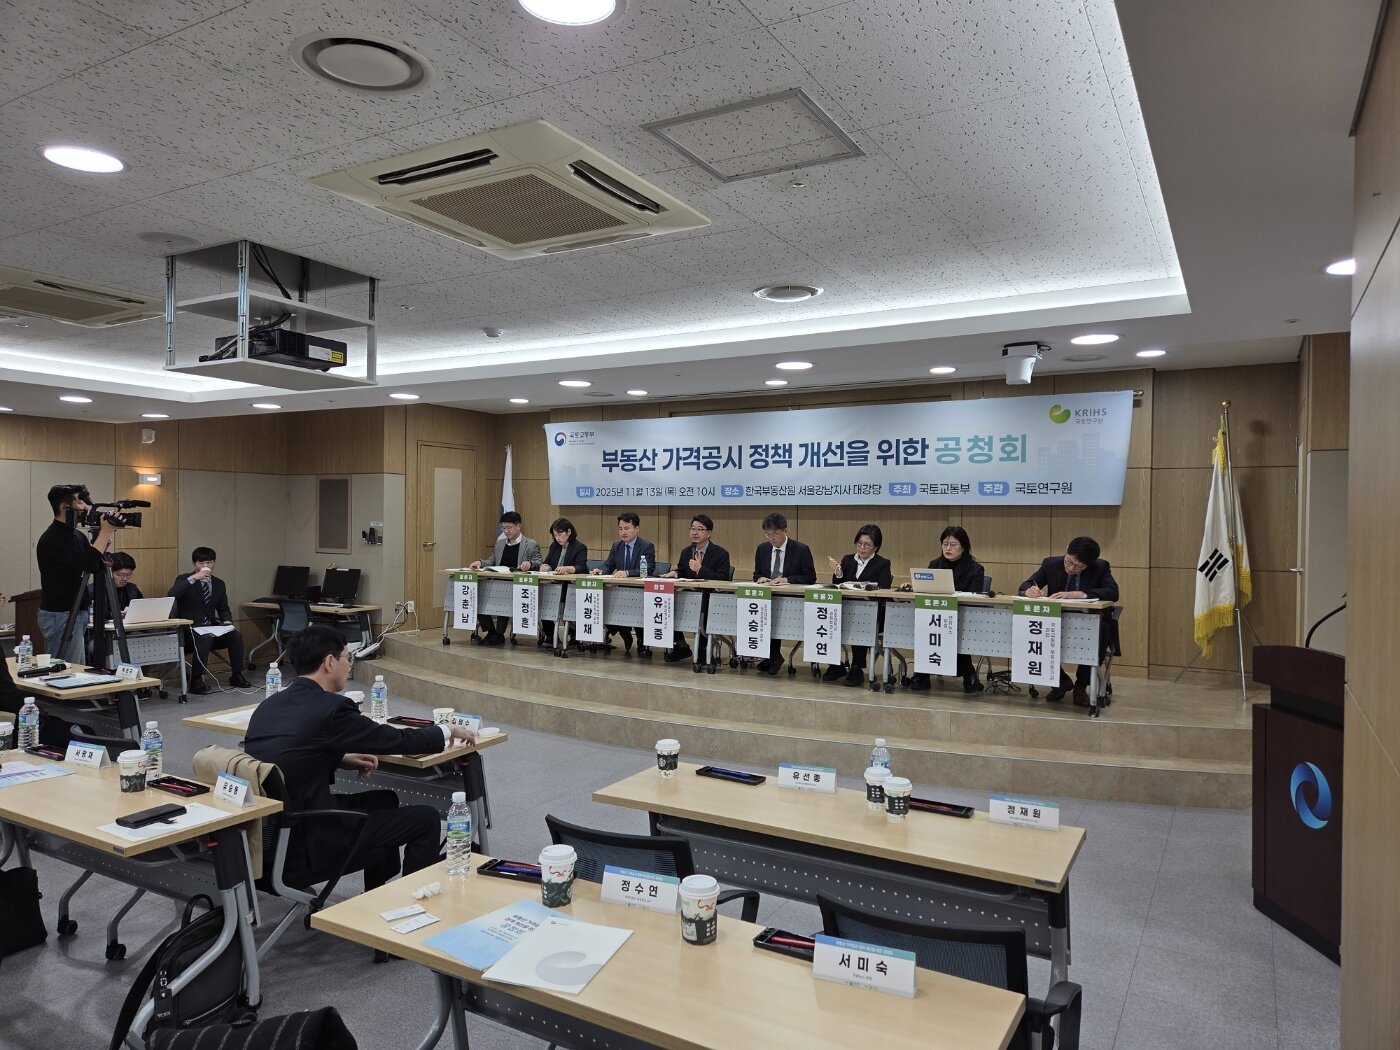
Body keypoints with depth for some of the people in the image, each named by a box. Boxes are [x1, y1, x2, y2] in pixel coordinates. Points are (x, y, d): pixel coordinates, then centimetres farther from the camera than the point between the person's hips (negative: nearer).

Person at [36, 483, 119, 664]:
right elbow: (87, 563, -28)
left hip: (77, 613, 9)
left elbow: (95, 565, 12)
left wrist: (104, 535, -4)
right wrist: (106, 531, -19)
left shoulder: (76, 535, 11)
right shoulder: (52, 539, -17)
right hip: (60, 615, -9)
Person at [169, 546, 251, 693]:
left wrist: (227, 622, -5)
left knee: (236, 636, -21)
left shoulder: (219, 584, 14)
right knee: (205, 638, -36)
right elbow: (171, 596, -21)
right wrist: (193, 578, -27)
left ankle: (237, 675, -9)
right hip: (189, 628, -4)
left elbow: (223, 609, 17)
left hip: (212, 627, 5)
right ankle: (196, 680, -29)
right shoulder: (184, 580, 0)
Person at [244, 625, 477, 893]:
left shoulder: (269, 705, 5)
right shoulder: (331, 707, -19)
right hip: (307, 844, -9)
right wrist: (448, 731, 7)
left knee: (385, 800, 27)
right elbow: (398, 740, -9)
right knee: (426, 819, 2)